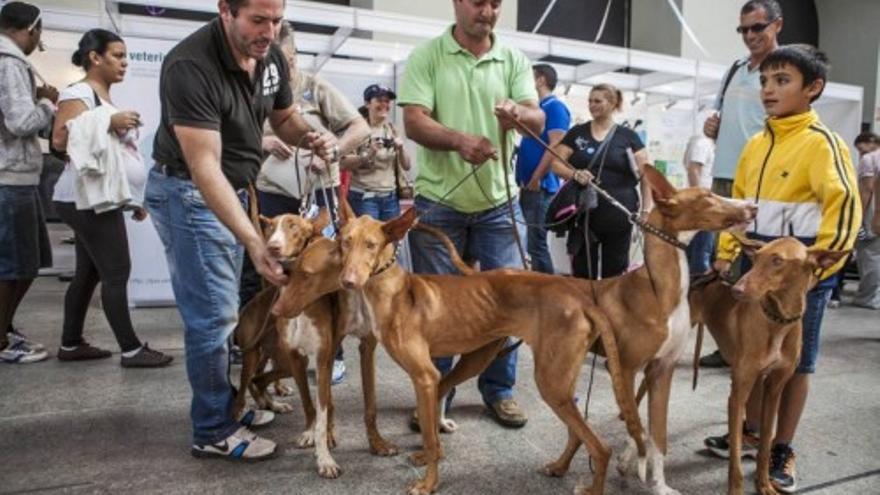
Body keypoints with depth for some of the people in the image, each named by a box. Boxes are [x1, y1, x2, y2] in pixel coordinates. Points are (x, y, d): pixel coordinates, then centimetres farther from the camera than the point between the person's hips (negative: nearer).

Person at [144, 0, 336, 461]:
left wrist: (313, 137, -12)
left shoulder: (272, 57, -3)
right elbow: (204, 168, -32)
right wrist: (254, 240, -39)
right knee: (213, 313, -5)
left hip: (233, 190, 8)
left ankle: (222, 405, 29)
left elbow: (284, 118, 13)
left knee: (224, 309, 15)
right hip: (188, 193, -7)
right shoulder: (190, 66, -26)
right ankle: (213, 431, 10)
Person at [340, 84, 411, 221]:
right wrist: (369, 154, -24)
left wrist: (401, 149, -9)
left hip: (390, 197, 5)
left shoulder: (391, 129, 9)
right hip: (363, 198, -5)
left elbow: (406, 166, 9)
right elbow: (344, 164, -12)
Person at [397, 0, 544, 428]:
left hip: (499, 203, 3)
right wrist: (459, 140, -29)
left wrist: (518, 112, -27)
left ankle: (499, 390, 24)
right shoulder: (426, 56, 0)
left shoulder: (514, 60, 7)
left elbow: (538, 120, -3)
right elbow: (414, 121, -11)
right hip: (438, 203, -2)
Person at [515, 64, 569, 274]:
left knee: (536, 244, -8)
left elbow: (556, 146, -18)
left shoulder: (555, 107, -7)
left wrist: (535, 179, -19)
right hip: (527, 186, 9)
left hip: (540, 187, -9)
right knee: (534, 243, 12)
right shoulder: (536, 108, 20)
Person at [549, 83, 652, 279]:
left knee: (614, 273, 8)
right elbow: (556, 163, 3)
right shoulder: (577, 133, 8)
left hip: (618, 217, -1)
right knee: (582, 272, 7)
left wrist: (646, 210, -5)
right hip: (584, 215, 1)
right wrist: (574, 174, -18)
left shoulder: (628, 136, 3)